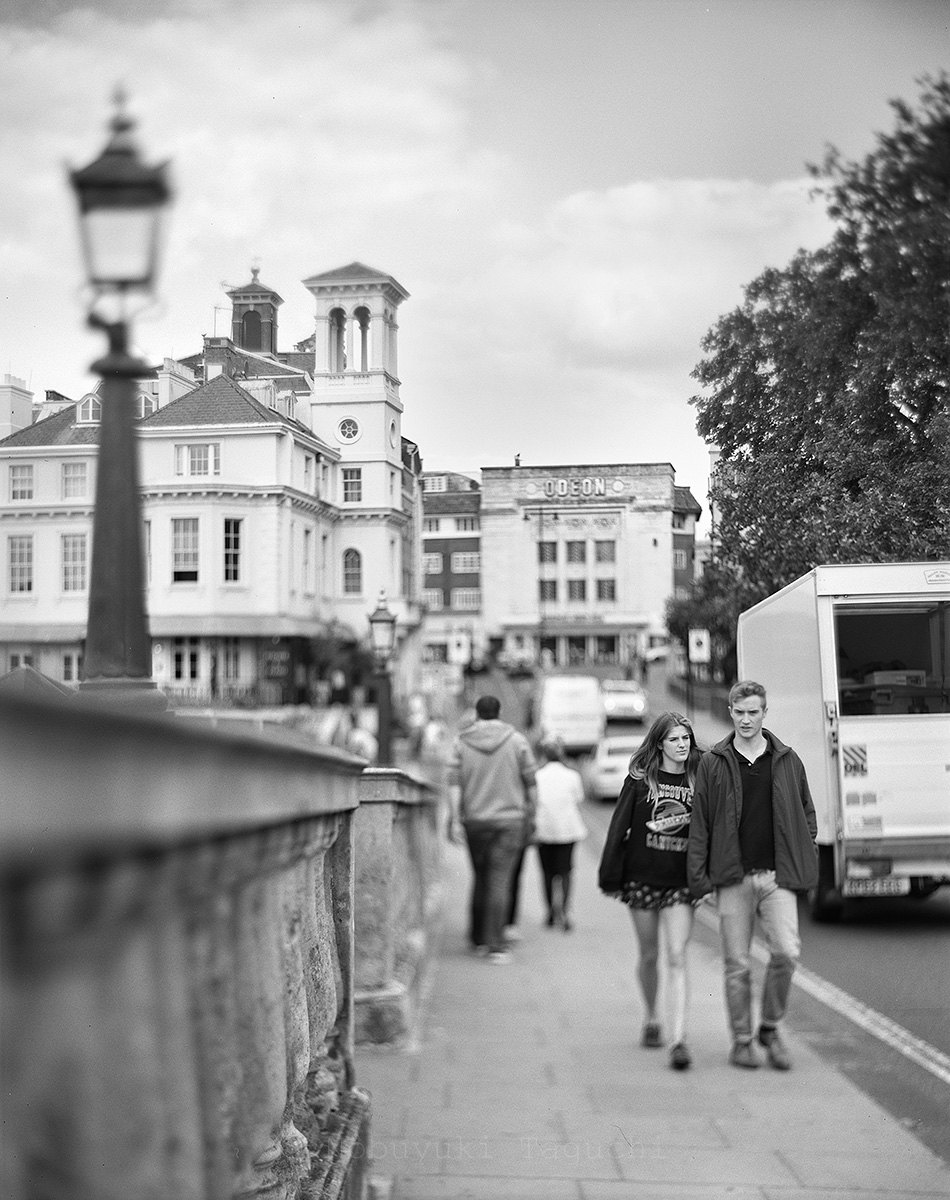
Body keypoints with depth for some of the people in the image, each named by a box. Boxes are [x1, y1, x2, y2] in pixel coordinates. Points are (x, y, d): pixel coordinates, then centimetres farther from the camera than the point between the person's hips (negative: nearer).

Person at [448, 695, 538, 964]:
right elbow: (531, 781, 2)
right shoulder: (516, 740, 1)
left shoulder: (462, 742, 3)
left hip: (474, 820, 2)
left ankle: (479, 939, 23)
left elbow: (454, 783, -4)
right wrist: (531, 815, 10)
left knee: (480, 879, 16)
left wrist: (454, 820, -5)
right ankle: (495, 945, -11)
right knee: (500, 881, -5)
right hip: (509, 818, -2)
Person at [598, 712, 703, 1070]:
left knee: (677, 958, -10)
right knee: (649, 956, 13)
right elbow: (619, 827, 0)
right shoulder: (640, 778, -2)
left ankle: (678, 1039, -14)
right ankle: (651, 1020, 34)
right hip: (642, 878, 0)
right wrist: (610, 876, -3)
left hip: (681, 882, 0)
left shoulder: (699, 778, 0)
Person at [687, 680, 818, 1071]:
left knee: (787, 952, -13)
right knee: (736, 963, 3)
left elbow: (806, 814, 16)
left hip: (777, 876, 1)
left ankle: (770, 1027, 9)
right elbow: (700, 822, 4)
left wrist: (805, 863, 7)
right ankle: (742, 1041, 17)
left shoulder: (787, 760, 9)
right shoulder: (714, 763, 5)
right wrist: (698, 875, -1)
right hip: (732, 877, 0)